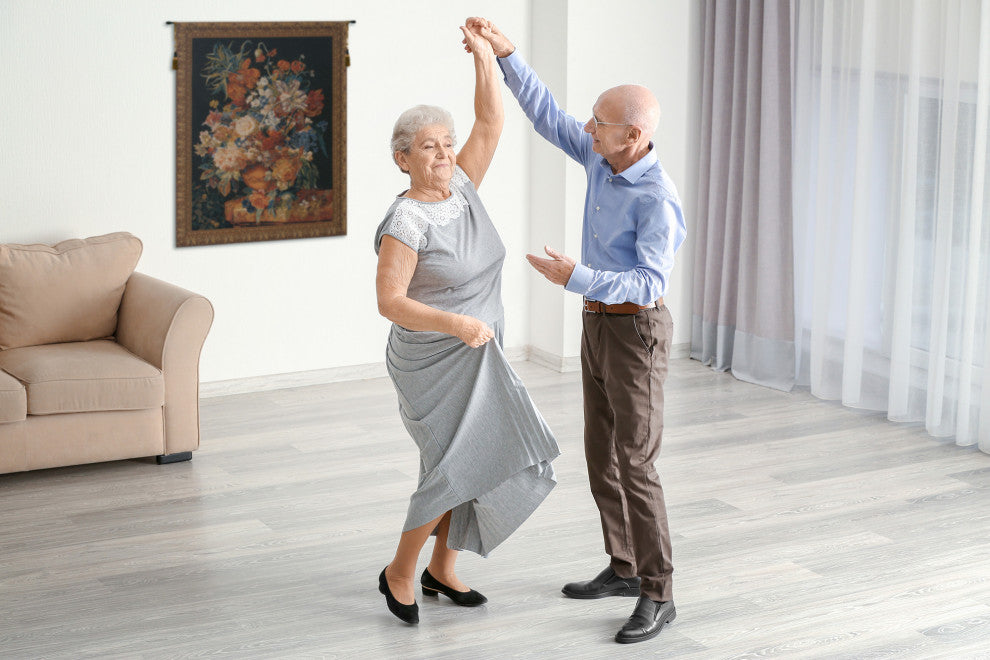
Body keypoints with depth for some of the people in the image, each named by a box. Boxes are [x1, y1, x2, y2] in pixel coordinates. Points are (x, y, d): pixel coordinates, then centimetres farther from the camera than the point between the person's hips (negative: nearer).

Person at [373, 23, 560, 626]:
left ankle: (442, 570, 26)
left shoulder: (461, 188, 3)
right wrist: (456, 323, -35)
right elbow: (390, 301, -24)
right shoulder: (406, 222, -18)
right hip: (433, 363, -8)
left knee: (476, 462, 11)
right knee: (454, 468, -9)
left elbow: (491, 125, 1)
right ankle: (399, 574, 10)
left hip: (478, 355, 8)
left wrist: (486, 57, -10)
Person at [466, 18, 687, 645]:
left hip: (636, 331, -9)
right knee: (603, 455, 15)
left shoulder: (658, 199, -25)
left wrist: (578, 278, -37)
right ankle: (625, 568, 28)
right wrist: (506, 51, 0)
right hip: (600, 326, 9)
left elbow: (651, 282, -29)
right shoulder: (605, 158, 0)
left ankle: (657, 595, 1)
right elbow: (548, 115, 8)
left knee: (636, 465, -8)